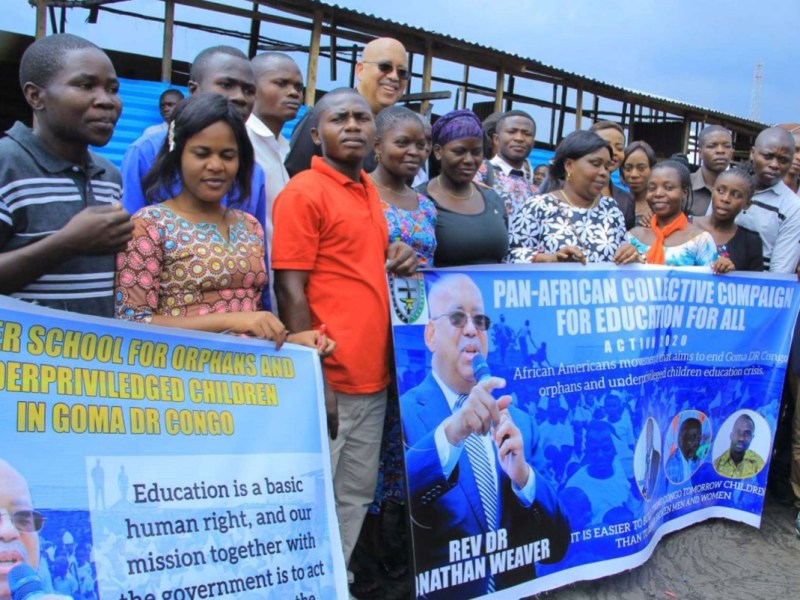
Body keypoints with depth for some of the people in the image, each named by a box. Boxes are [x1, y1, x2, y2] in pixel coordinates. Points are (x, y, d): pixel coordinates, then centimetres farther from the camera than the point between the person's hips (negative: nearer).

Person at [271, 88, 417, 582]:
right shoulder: (303, 192, -9)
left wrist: (396, 260, 3)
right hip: (330, 375, -8)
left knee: (357, 496, 16)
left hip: (372, 374, 8)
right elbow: (290, 290, -13)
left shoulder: (370, 192, 15)